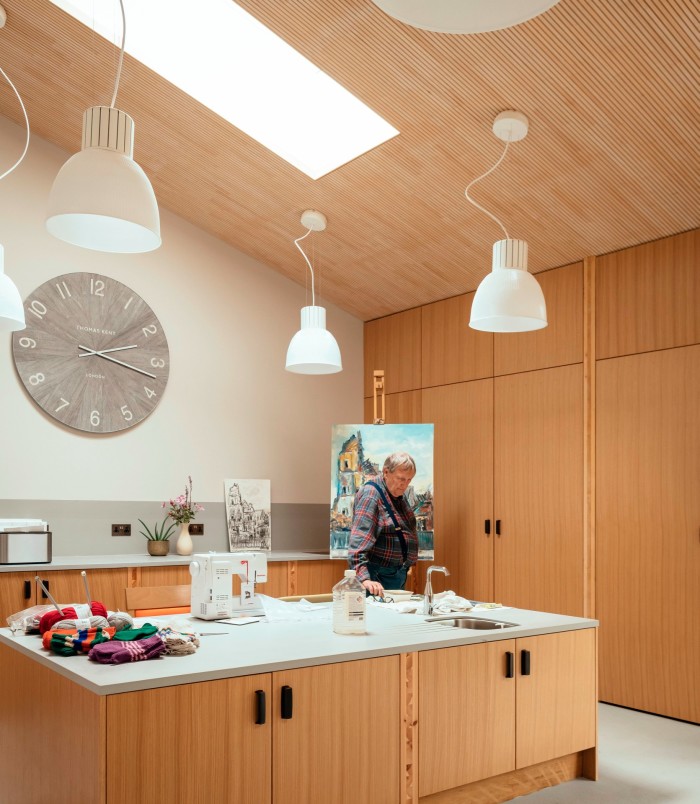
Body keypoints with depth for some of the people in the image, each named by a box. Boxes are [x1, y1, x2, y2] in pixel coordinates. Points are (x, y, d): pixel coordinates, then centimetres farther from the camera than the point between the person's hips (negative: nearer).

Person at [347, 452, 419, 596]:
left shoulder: (399, 495, 9)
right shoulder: (371, 495, -18)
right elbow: (359, 542, -28)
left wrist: (407, 564, 15)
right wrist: (364, 579, -38)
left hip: (399, 575, 9)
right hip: (377, 577, -8)